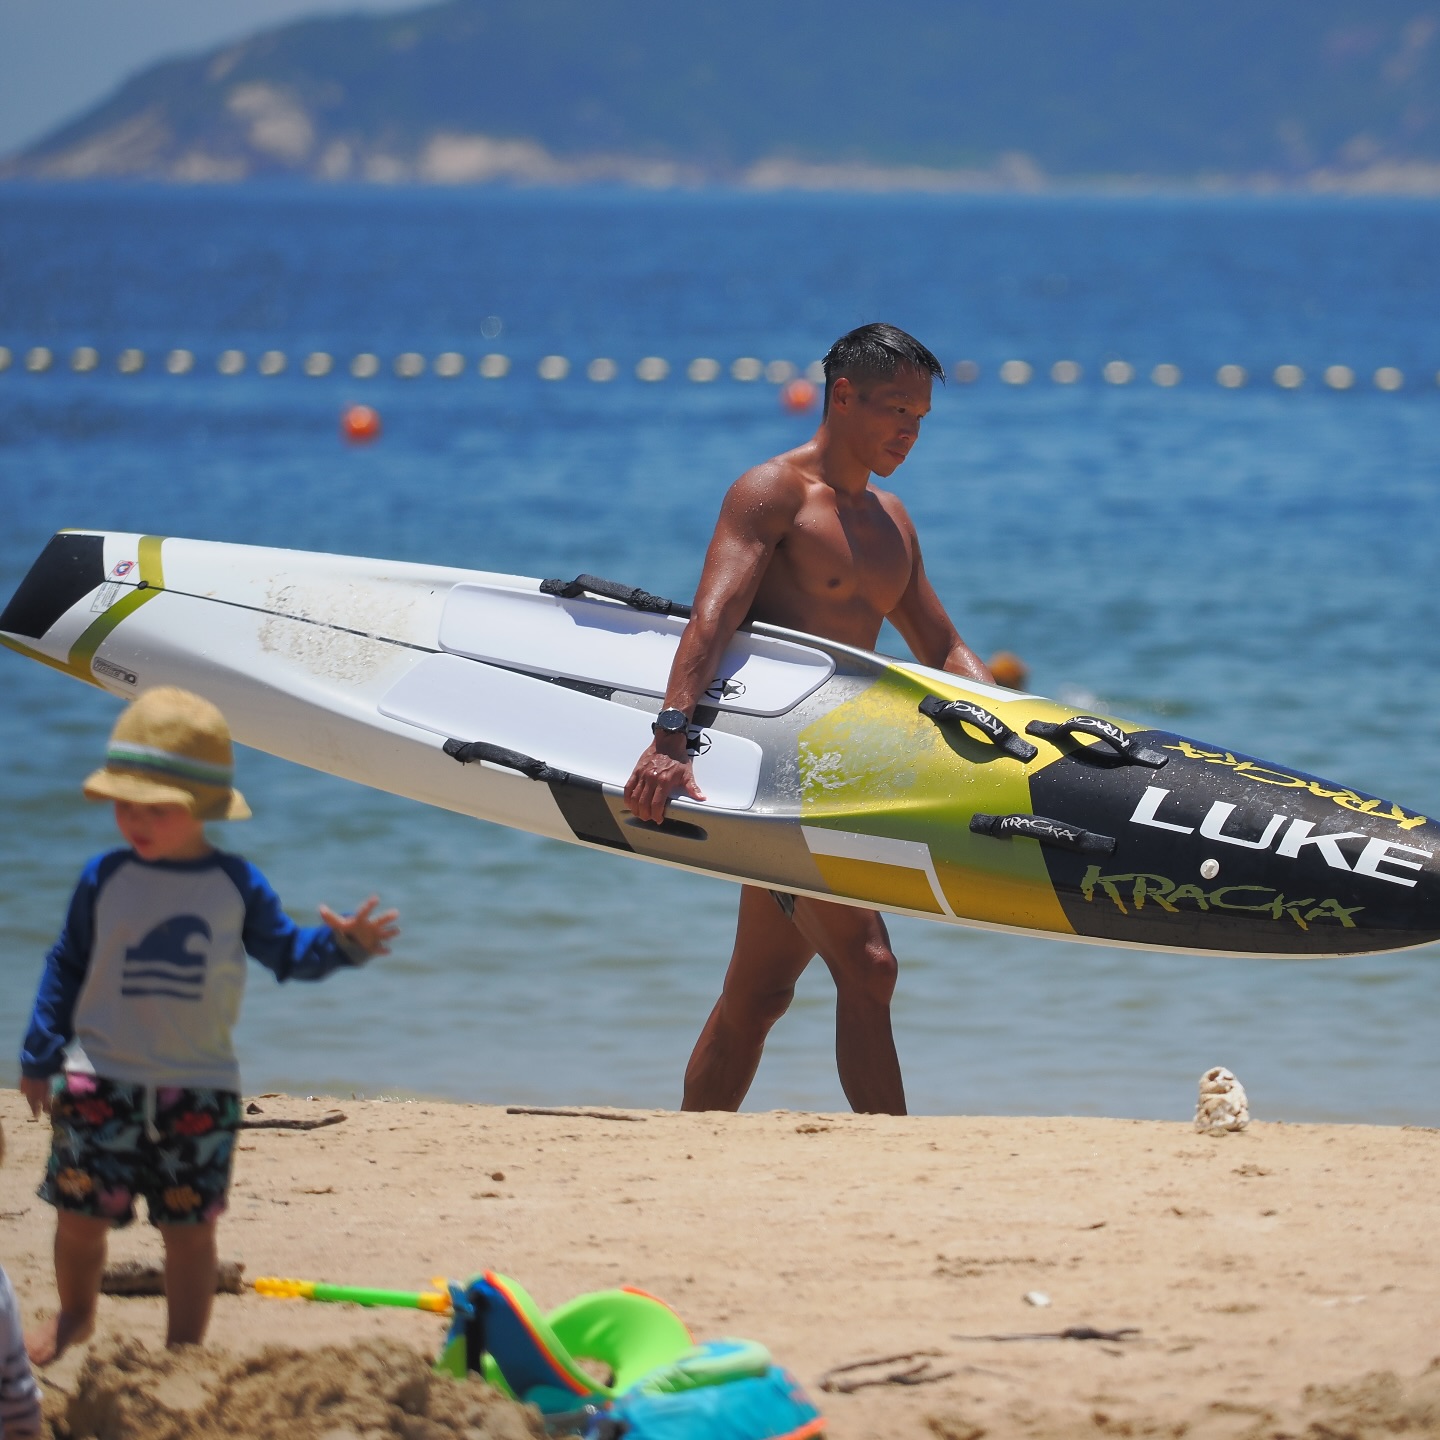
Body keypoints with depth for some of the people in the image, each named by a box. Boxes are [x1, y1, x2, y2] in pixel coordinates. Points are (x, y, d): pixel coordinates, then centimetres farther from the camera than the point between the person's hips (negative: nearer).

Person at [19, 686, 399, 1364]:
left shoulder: (235, 884, -1)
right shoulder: (105, 878, -2)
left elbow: (285, 950, 7)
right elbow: (66, 966, 5)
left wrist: (341, 944, -13)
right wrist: (40, 1055, 4)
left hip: (200, 1090, 0)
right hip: (100, 1082, 0)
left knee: (190, 1227, 4)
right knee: (80, 1214, 6)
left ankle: (185, 1347, 17)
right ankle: (74, 1314, 33)